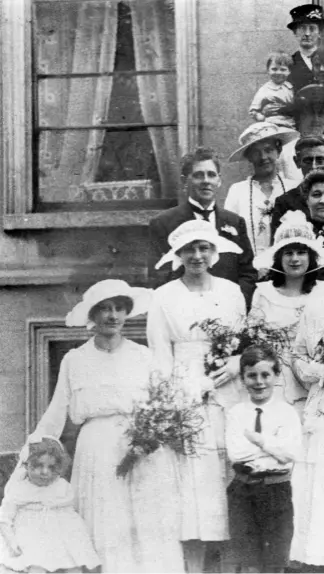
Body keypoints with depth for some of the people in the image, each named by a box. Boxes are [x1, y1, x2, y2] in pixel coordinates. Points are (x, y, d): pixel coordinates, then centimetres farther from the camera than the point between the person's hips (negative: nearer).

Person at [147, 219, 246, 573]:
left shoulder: (231, 291, 10)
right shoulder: (165, 296, 3)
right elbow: (160, 358, 2)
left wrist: (237, 364, -7)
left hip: (228, 396, 2)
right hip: (184, 398, -2)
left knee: (230, 478, 1)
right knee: (192, 482, -6)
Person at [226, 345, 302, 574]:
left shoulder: (287, 412, -1)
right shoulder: (236, 413, 1)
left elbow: (291, 452, -15)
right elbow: (235, 453, -13)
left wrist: (258, 438, -15)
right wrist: (275, 447, -14)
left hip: (277, 489, -1)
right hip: (242, 490, 1)